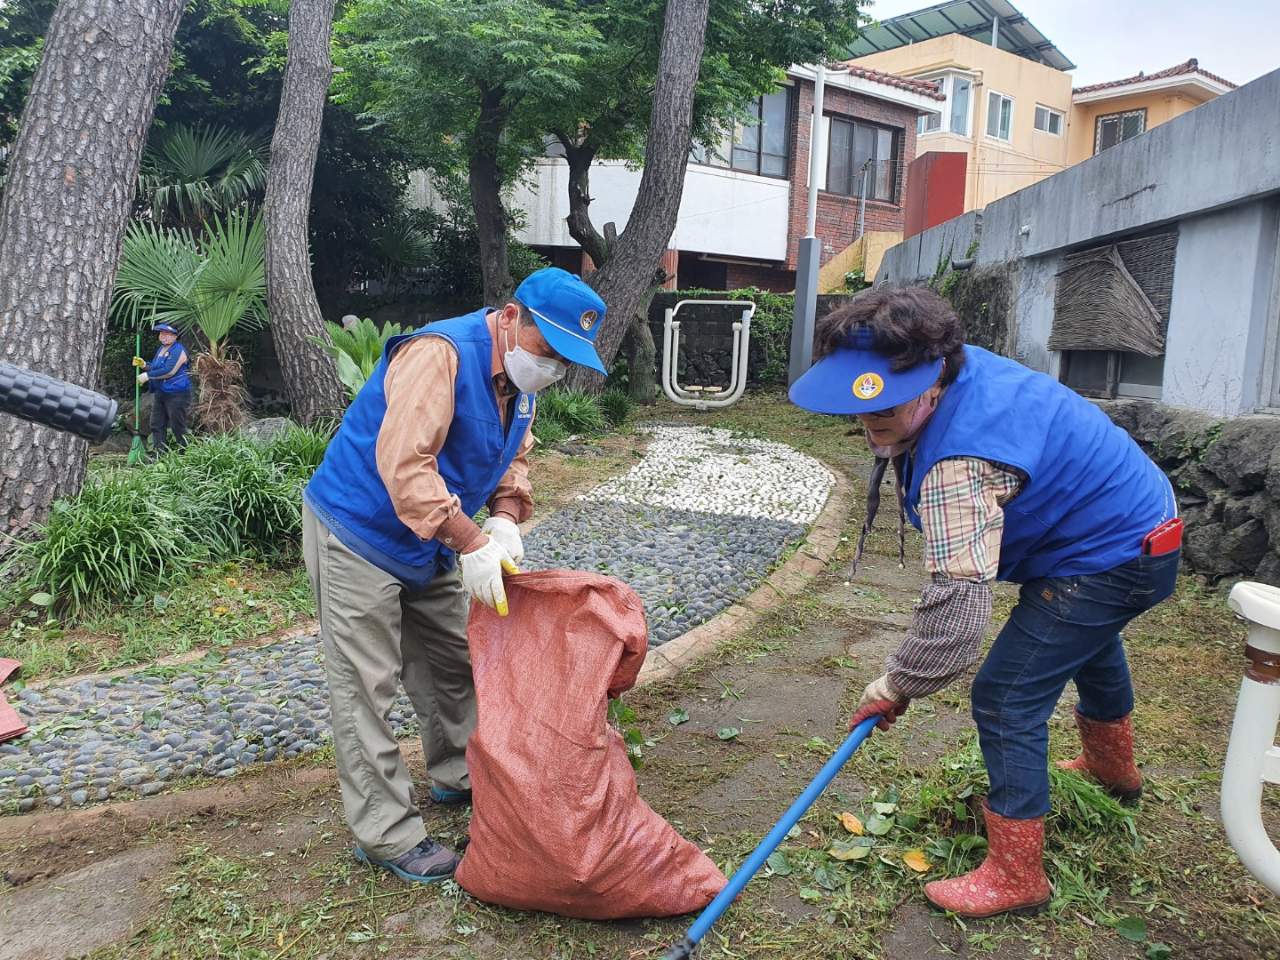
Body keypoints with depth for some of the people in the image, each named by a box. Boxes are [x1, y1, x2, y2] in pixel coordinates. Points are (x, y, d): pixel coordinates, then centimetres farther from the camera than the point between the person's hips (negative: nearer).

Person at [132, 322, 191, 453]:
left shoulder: (178, 350, -12)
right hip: (159, 393, 9)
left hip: (176, 394, -9)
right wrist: (144, 365, 10)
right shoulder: (160, 349, 17)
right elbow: (156, 368, 29)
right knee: (157, 425, 8)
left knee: (178, 426, -5)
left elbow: (169, 371, -21)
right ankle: (157, 454, 12)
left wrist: (147, 376, -16)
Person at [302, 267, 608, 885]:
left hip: (430, 548, 9)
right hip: (357, 534, -9)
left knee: (452, 664, 18)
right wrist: (471, 543, -36)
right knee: (366, 688, -2)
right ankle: (387, 836, 8)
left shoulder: (520, 380, 1)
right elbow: (403, 463, -36)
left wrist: (504, 519, -13)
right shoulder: (440, 354, -28)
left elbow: (514, 459, 8)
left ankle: (459, 777, 38)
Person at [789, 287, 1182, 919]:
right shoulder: (957, 366, -9)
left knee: (1007, 700, -11)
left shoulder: (958, 466, -40)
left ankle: (1015, 877, 3)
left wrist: (894, 689, -27)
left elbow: (957, 607, -41)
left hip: (1109, 559, -11)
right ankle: (1113, 769, 64)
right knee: (1087, 640, 35)